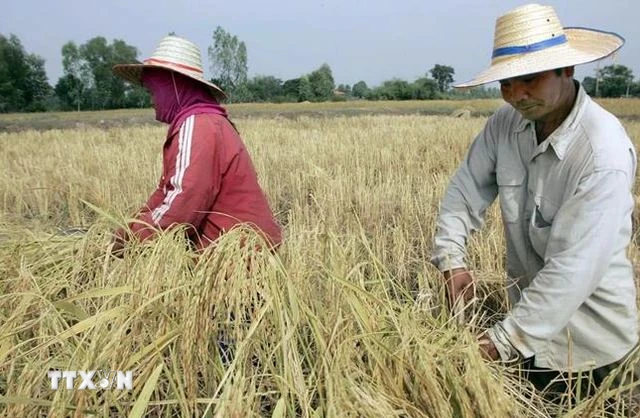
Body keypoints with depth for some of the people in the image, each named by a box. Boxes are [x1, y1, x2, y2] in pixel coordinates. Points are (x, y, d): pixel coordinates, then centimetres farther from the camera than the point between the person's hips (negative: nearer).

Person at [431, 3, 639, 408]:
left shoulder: (605, 154, -28)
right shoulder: (505, 123, -10)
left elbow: (573, 268, -31)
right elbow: (465, 191, -4)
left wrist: (504, 339, -30)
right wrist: (452, 260, -18)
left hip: (589, 331, -5)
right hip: (531, 313, 5)